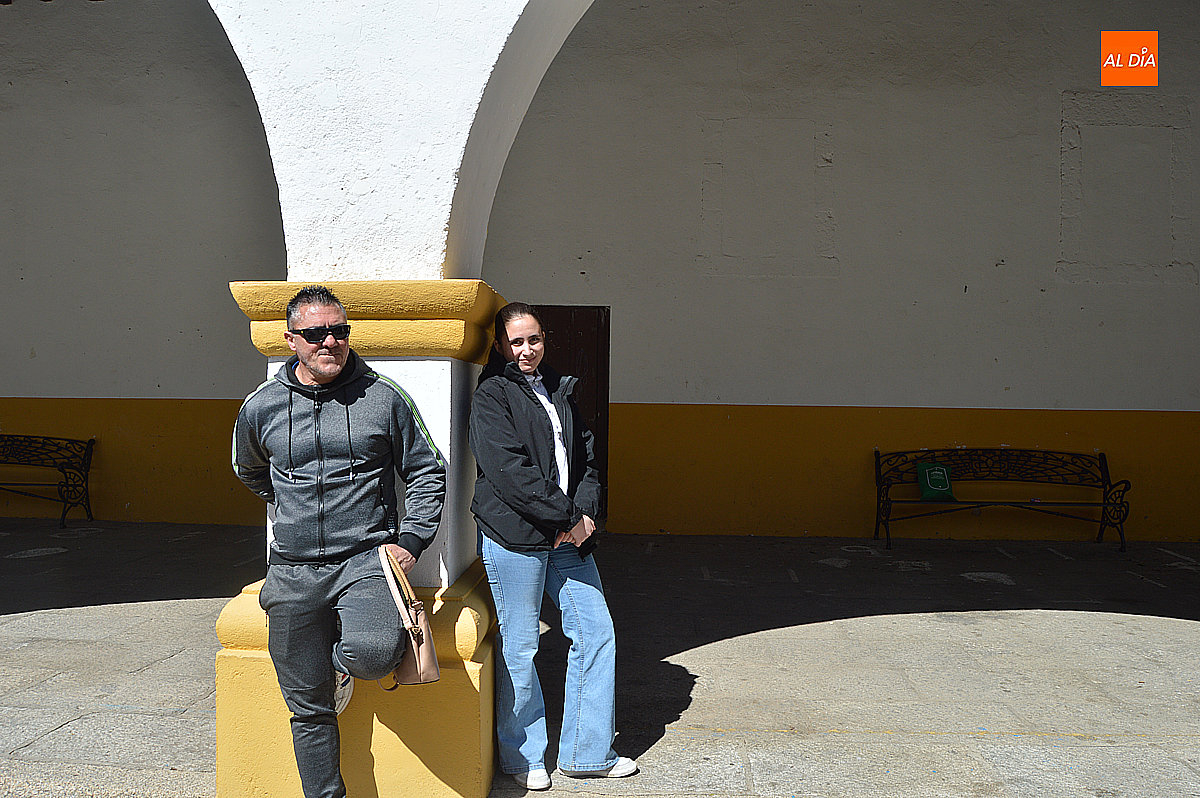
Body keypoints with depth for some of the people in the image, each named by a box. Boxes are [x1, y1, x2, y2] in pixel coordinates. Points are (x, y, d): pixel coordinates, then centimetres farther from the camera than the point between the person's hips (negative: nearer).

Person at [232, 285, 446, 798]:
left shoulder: (384, 398, -2)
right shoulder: (260, 407, 5)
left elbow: (427, 472, 5)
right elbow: (251, 473, 26)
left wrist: (409, 540, -5)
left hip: (367, 558, -2)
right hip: (293, 573, 3)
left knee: (372, 653, -30)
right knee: (308, 706, 8)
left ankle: (344, 661, 7)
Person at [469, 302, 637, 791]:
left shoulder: (561, 390, 16)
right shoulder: (492, 394, -6)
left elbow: (585, 456, 15)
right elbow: (508, 470, -17)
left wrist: (586, 512, -3)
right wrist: (567, 516, -16)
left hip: (569, 533, 7)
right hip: (516, 536, -7)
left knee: (596, 633, 8)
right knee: (518, 647, 4)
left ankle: (586, 753, 23)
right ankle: (522, 757, 25)